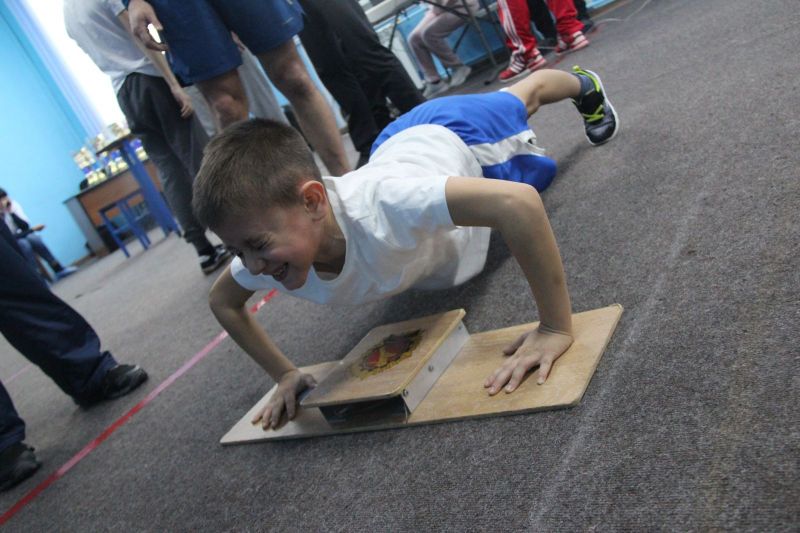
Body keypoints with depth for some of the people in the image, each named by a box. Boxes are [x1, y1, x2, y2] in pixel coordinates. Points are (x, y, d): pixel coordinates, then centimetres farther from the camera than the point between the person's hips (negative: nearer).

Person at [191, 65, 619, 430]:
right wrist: (285, 375, -19)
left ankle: (585, 87, 61)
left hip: (455, 136, -3)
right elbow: (222, 302, -13)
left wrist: (556, 329, -53)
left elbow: (517, 203, -57)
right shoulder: (273, 243, -33)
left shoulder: (377, 208, -53)